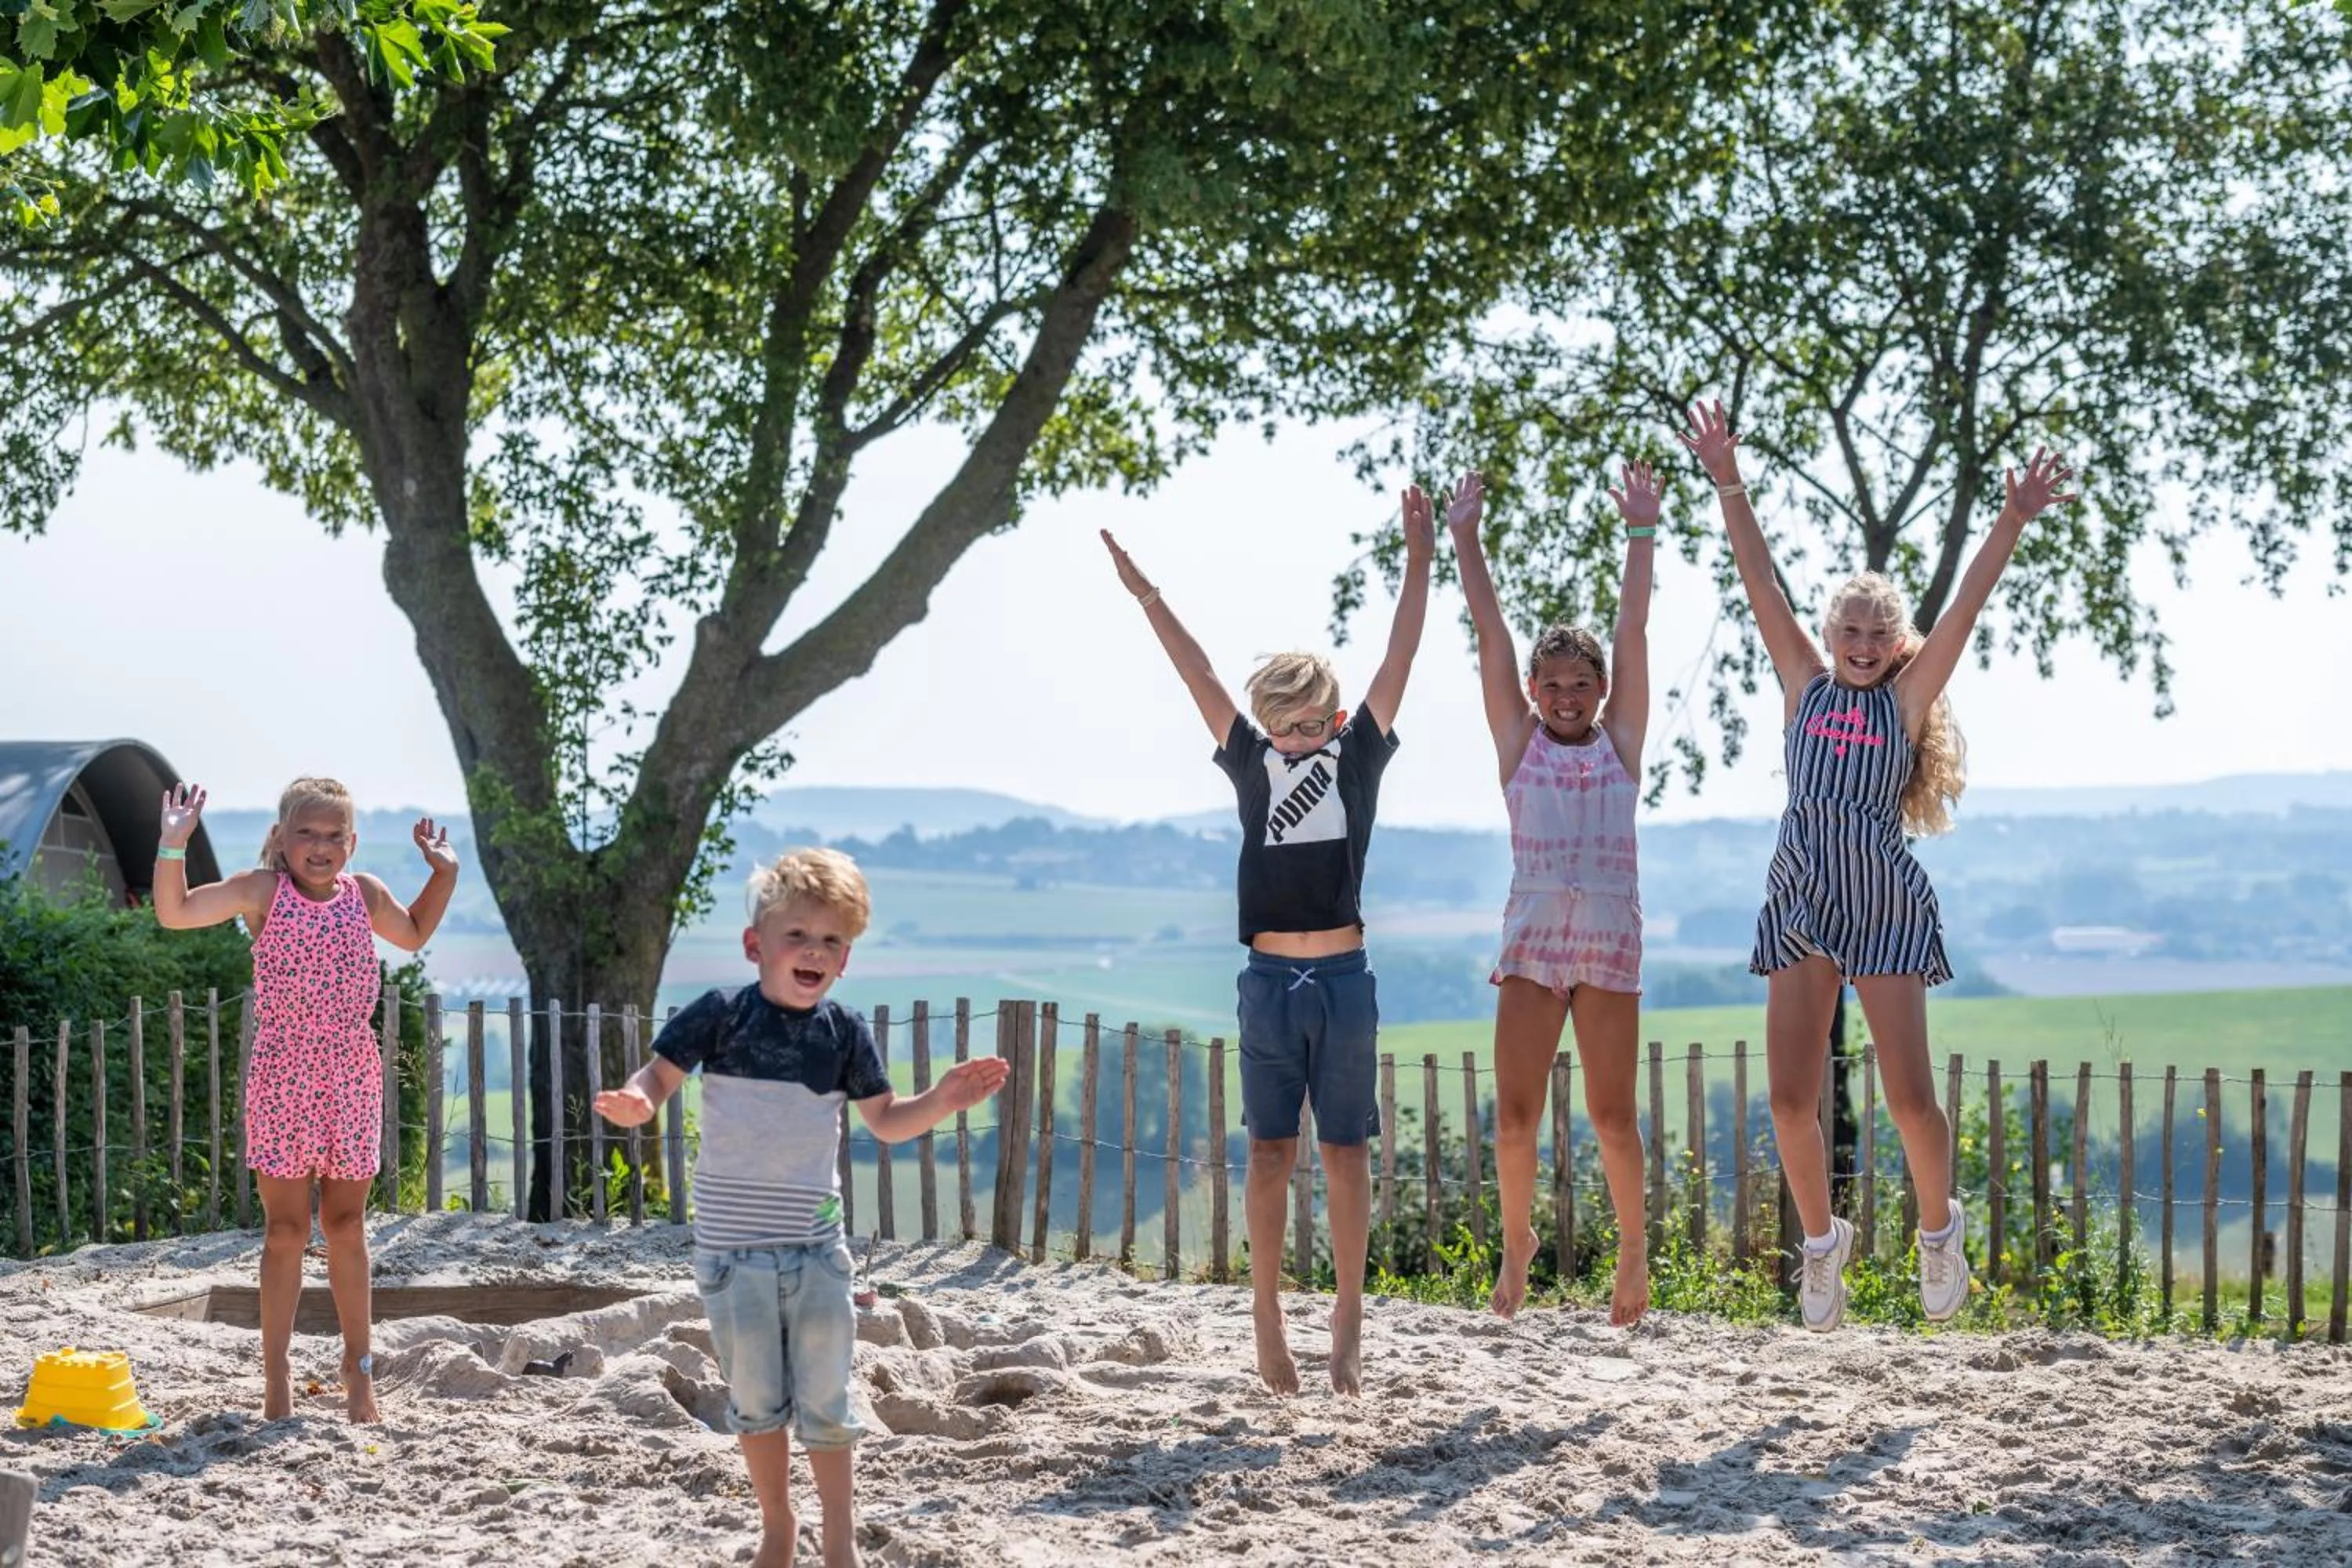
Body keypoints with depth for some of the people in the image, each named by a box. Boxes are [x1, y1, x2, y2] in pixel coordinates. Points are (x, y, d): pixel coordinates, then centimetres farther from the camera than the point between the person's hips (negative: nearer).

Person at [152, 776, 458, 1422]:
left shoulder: (365, 894, 6)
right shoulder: (263, 890, -5)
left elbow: (414, 935, 27)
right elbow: (174, 914, -13)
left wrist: (444, 871, 16)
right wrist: (174, 846, -24)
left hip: (353, 1078, 3)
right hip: (282, 1078, -3)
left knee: (347, 1224, 11)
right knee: (286, 1229, 0)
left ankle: (358, 1364, 20)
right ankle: (276, 1375, 6)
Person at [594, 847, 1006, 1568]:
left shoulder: (846, 1032, 0)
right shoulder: (721, 1013, -7)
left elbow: (887, 1122, 9)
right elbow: (659, 1076, -5)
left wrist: (941, 1101, -8)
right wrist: (635, 1103, -28)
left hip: (816, 1246, 1)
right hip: (733, 1250, -1)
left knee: (825, 1402, 4)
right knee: (754, 1400, 10)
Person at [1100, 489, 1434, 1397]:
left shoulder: (1359, 752, 3)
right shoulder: (1251, 760, 5)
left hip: (1343, 977, 0)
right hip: (1269, 976, 0)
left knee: (1346, 1150, 3)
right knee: (1271, 1151, 5)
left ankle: (1349, 1315, 3)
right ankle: (1266, 1315, 6)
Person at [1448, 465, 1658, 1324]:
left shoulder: (1620, 741, 7)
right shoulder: (1518, 740, 8)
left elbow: (1632, 631, 3)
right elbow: (1490, 632, 5)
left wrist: (1641, 533, 0)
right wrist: (1465, 539, 3)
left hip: (1611, 945, -1)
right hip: (1531, 944, 1)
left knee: (1612, 1115, 2)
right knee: (1515, 1114, -2)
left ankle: (1633, 1243, 21)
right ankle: (1517, 1239, 18)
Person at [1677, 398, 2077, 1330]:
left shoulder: (1906, 700, 2)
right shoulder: (1805, 686, 7)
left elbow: (1966, 608, -8)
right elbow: (1760, 584, 1)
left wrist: (2014, 522, -18)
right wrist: (1728, 485, -6)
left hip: (1886, 902, -2)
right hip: (1800, 901, 2)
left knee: (1909, 1097, -6)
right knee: (1791, 1099, -1)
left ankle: (1939, 1229, 20)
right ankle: (1822, 1239, 20)